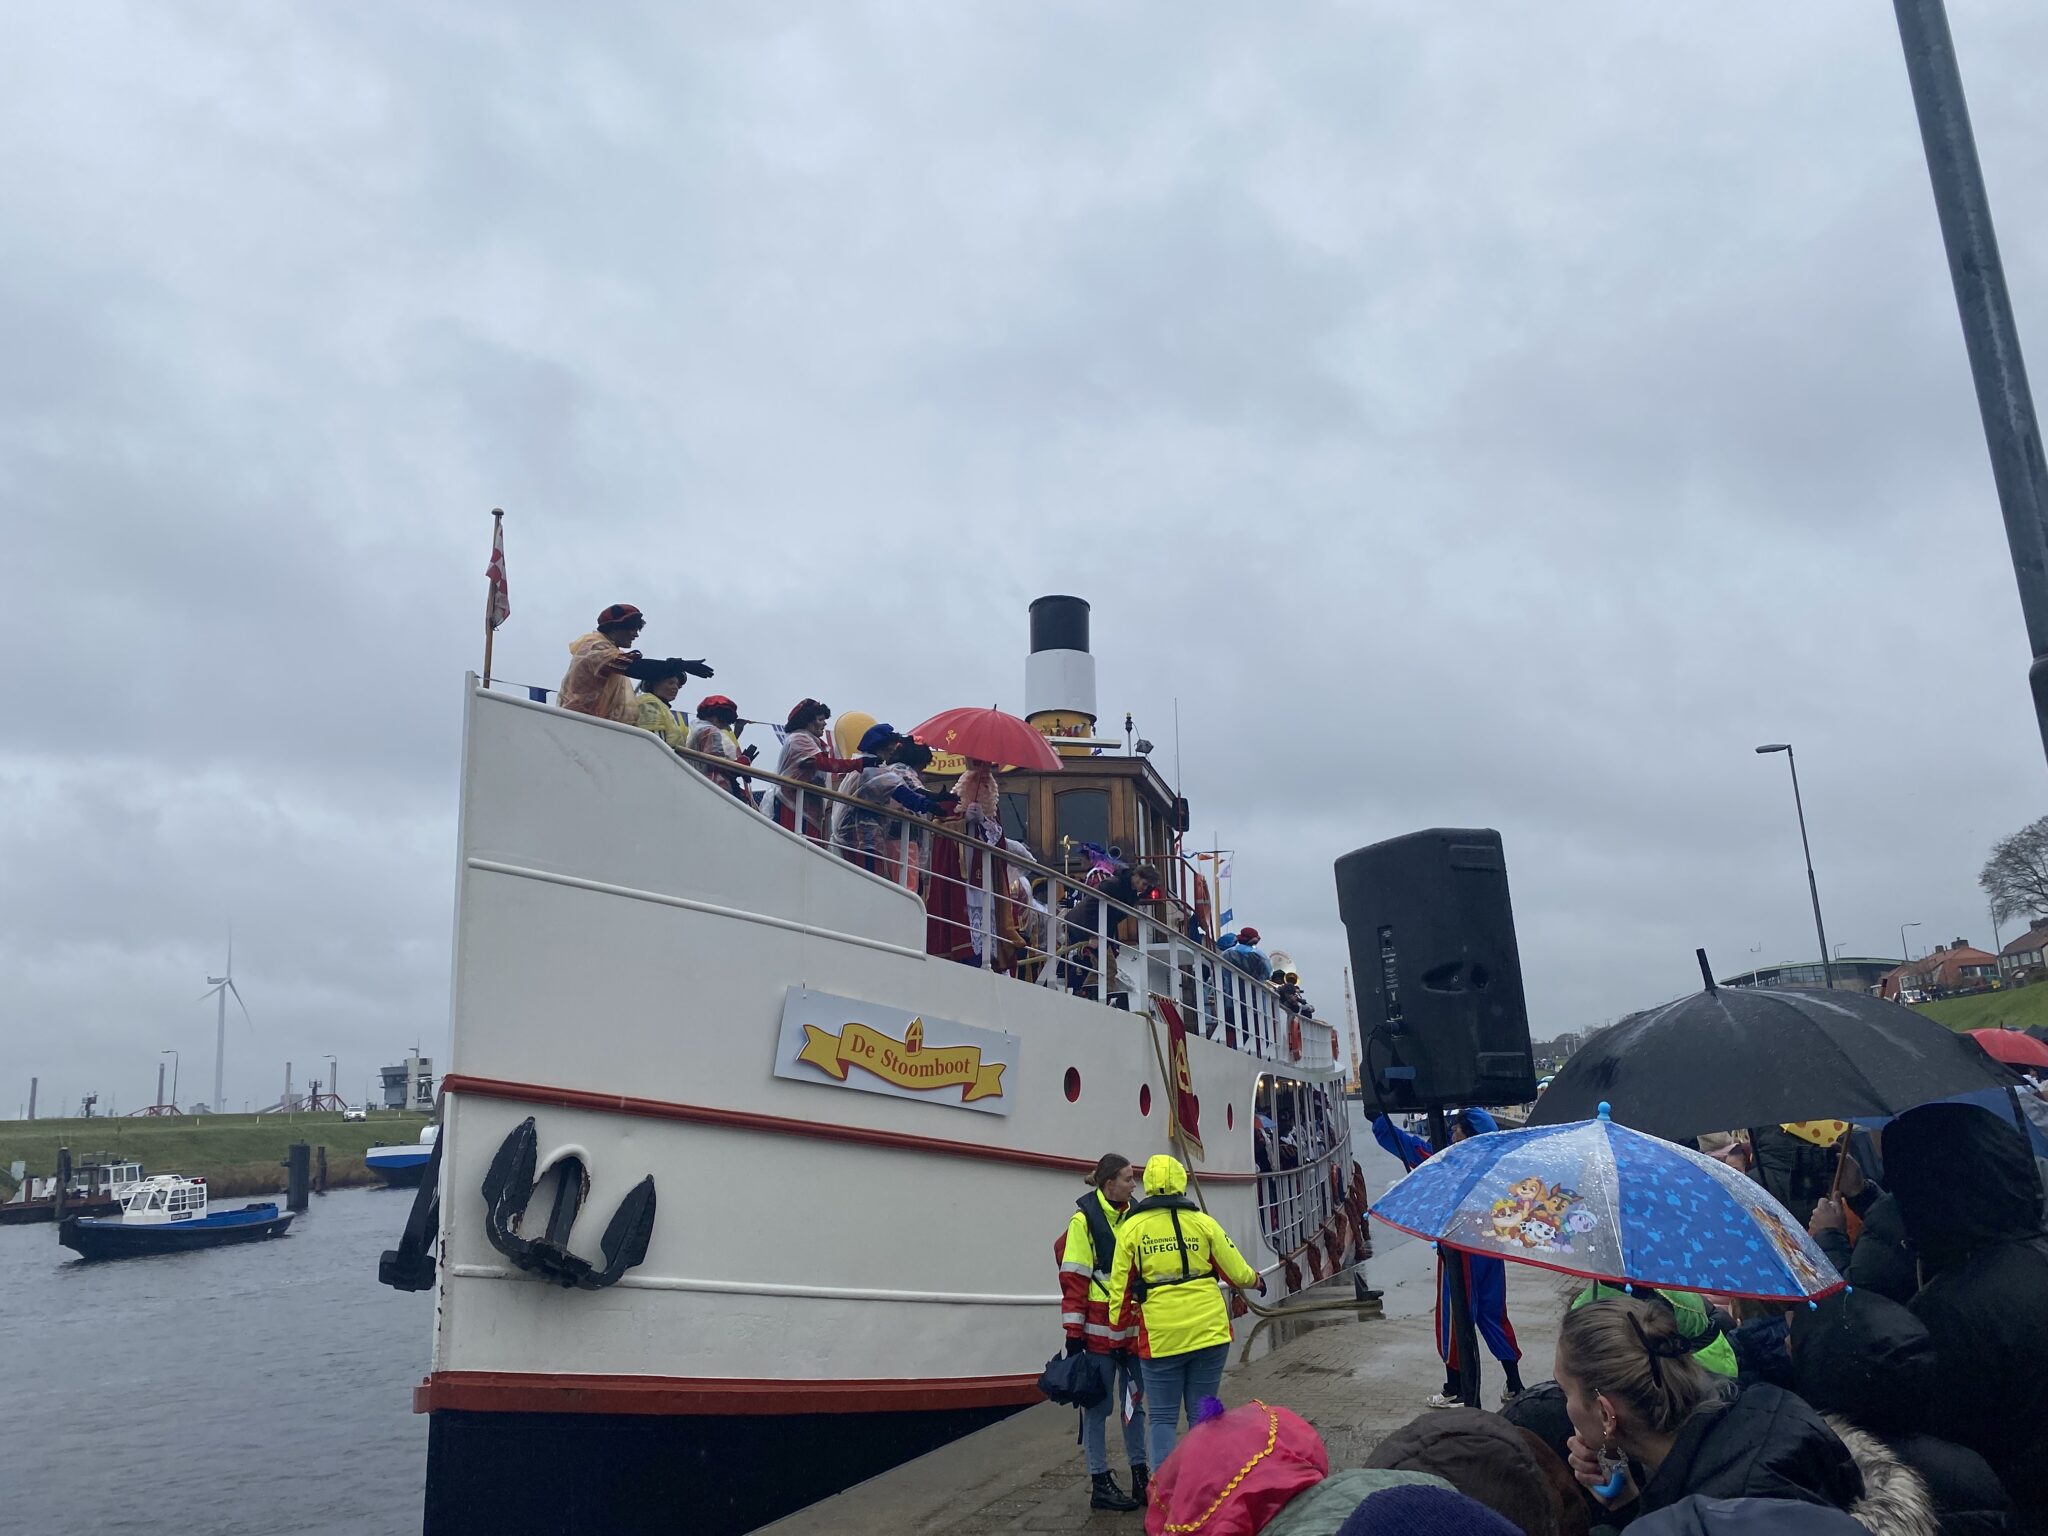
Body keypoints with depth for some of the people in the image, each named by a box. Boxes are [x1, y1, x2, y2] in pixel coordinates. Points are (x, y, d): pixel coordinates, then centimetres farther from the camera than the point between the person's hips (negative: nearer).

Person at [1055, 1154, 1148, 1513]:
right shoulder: (1085, 1220, -10)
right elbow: (1073, 1280, -11)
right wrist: (1073, 1332, -13)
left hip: (1133, 1327, 6)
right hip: (1099, 1329, -6)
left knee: (1134, 1401, 13)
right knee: (1099, 1404, 3)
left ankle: (1140, 1478, 23)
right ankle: (1100, 1484, 11)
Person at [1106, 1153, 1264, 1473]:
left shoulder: (1132, 1227, -2)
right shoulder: (1203, 1222, 1)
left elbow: (1120, 1284, 1)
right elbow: (1237, 1271, 6)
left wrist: (1117, 1323, 15)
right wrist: (1256, 1280, 28)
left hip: (1160, 1336, -1)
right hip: (1209, 1332, 1)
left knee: (1162, 1417, 7)